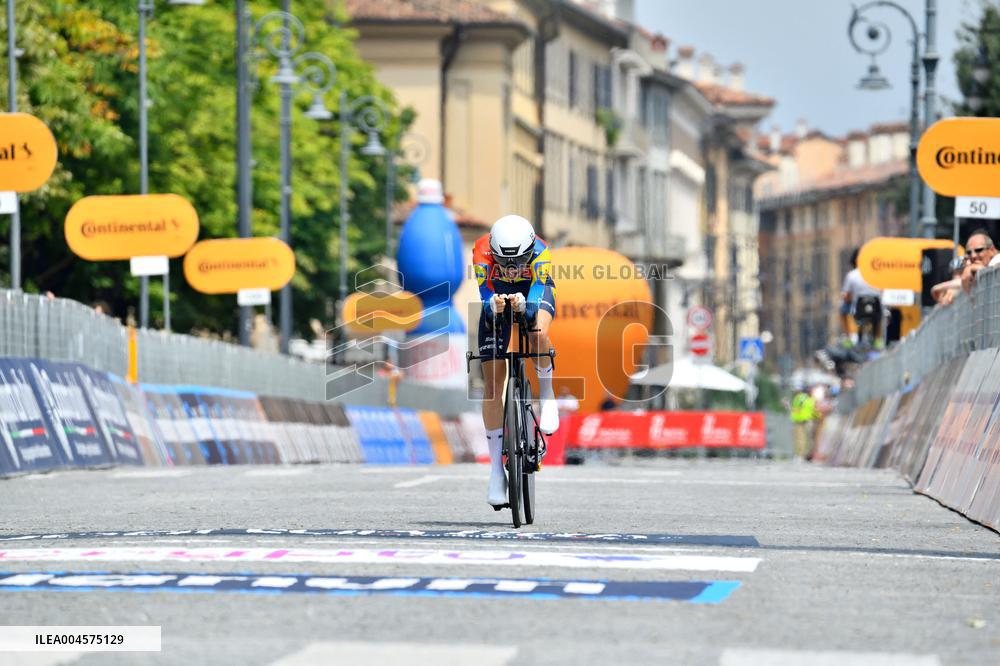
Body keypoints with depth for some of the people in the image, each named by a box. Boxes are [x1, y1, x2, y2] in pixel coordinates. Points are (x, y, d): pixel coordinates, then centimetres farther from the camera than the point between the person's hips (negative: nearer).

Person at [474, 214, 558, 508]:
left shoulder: (539, 251, -36)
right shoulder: (482, 250, -34)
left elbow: (538, 289, -45)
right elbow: (485, 292, -38)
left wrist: (526, 306, -67)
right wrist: (494, 306, -61)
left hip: (533, 290, -1)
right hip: (497, 295, 1)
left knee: (538, 333, -39)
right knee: (493, 382, -6)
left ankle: (546, 394, -11)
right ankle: (496, 466, 1)